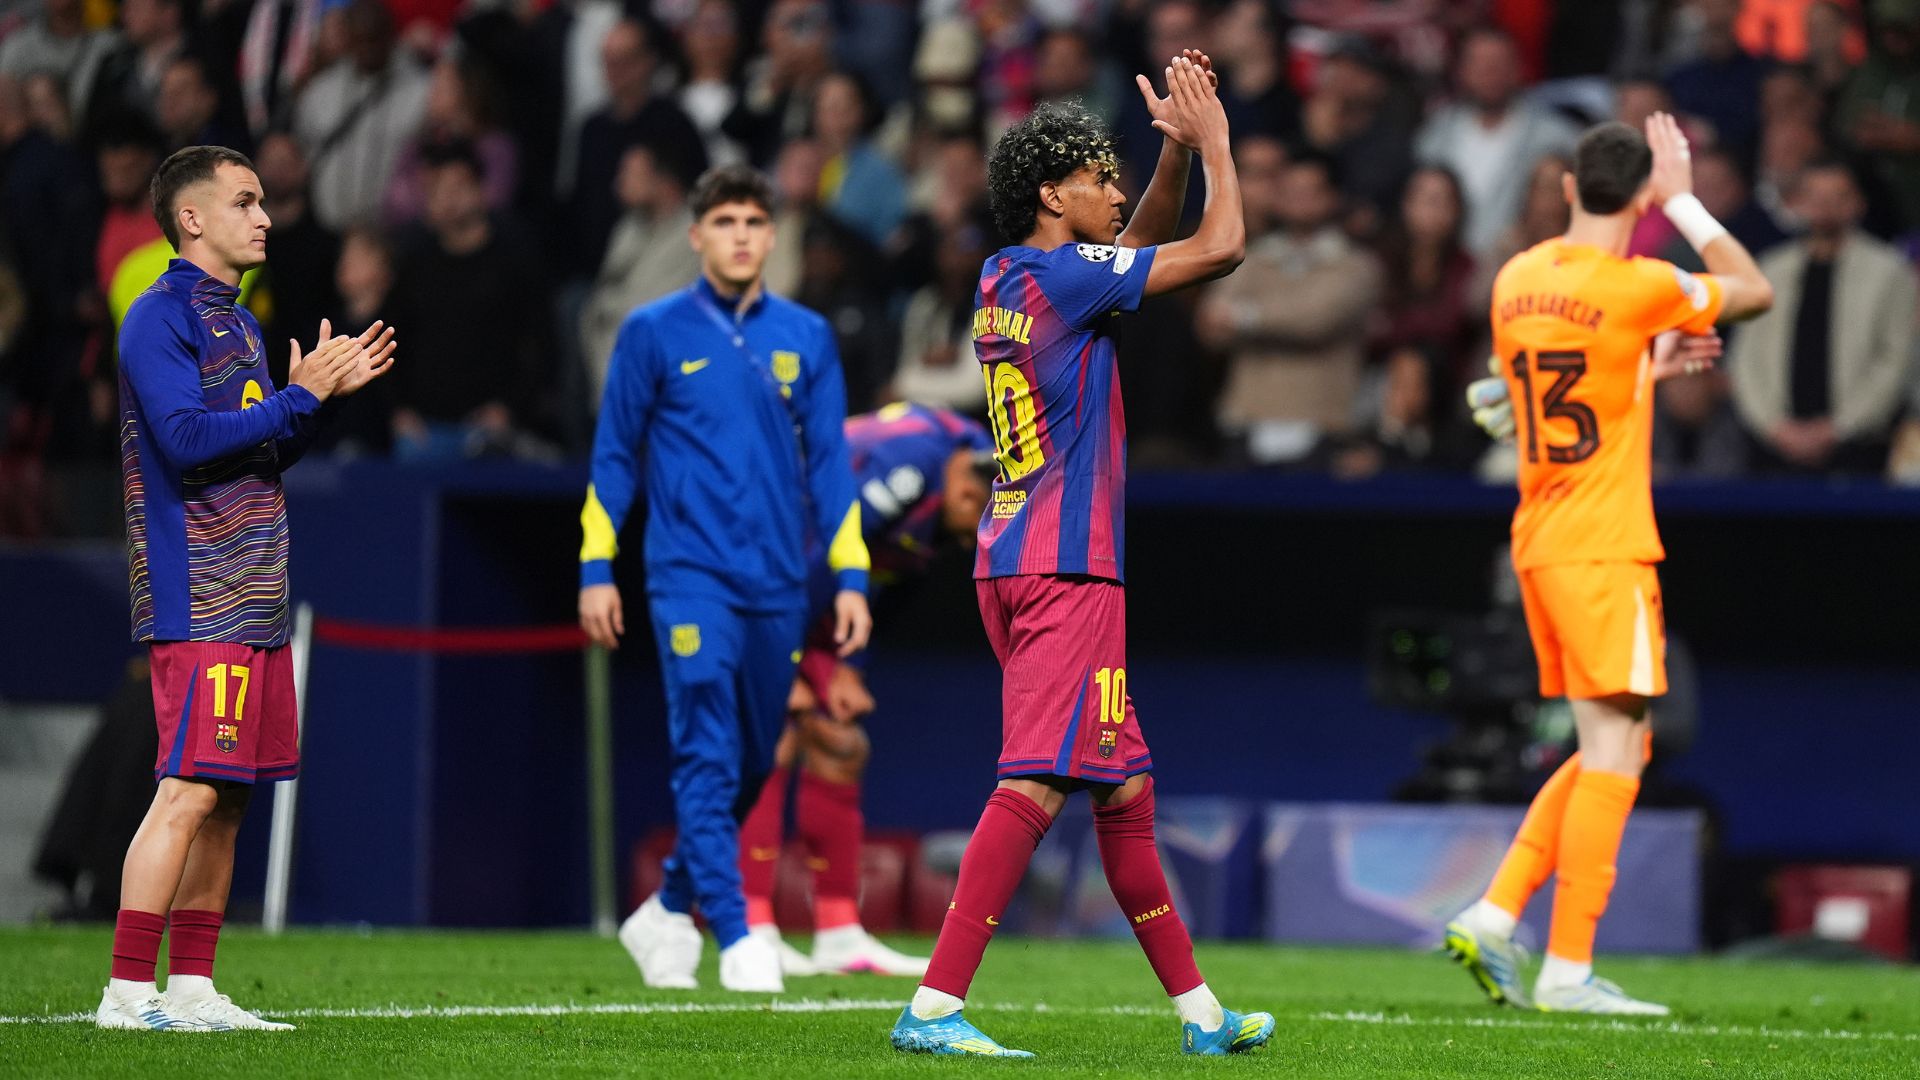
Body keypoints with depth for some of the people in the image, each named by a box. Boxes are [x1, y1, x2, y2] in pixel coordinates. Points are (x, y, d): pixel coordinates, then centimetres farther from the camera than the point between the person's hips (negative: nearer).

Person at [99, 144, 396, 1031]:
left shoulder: (235, 320, 20)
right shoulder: (160, 317, -9)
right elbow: (189, 439, -20)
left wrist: (327, 392, 12)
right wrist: (302, 395, -15)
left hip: (252, 602, 10)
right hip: (198, 600, -10)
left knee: (228, 798, 9)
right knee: (190, 791, -13)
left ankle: (190, 989, 12)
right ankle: (127, 992, -12)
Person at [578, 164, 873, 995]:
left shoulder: (805, 338, 9)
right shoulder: (654, 332, 1)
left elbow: (829, 463, 11)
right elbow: (613, 454, 5)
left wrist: (851, 577, 5)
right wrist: (596, 568, 1)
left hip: (777, 584, 4)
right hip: (690, 576, -4)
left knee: (751, 765, 8)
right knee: (707, 757, -13)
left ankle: (667, 912, 26)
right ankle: (737, 941, -16)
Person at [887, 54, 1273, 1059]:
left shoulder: (1004, 277, 13)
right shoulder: (1062, 275, -12)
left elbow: (1145, 242, 28)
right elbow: (1220, 248, -11)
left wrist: (1178, 148, 16)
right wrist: (1214, 143, 3)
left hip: (1017, 565, 10)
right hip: (1067, 570, -10)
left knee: (1123, 789, 14)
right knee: (1037, 785, -14)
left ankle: (1197, 1010, 21)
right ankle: (932, 1007, -20)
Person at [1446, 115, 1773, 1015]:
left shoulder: (1515, 282, 9)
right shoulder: (1638, 288, -13)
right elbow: (1756, 292, 4)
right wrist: (1685, 202, 8)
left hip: (1538, 540, 8)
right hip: (1603, 548, -8)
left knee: (1611, 751, 15)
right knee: (1614, 750, -6)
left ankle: (1495, 916, 8)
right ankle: (1568, 970, -10)